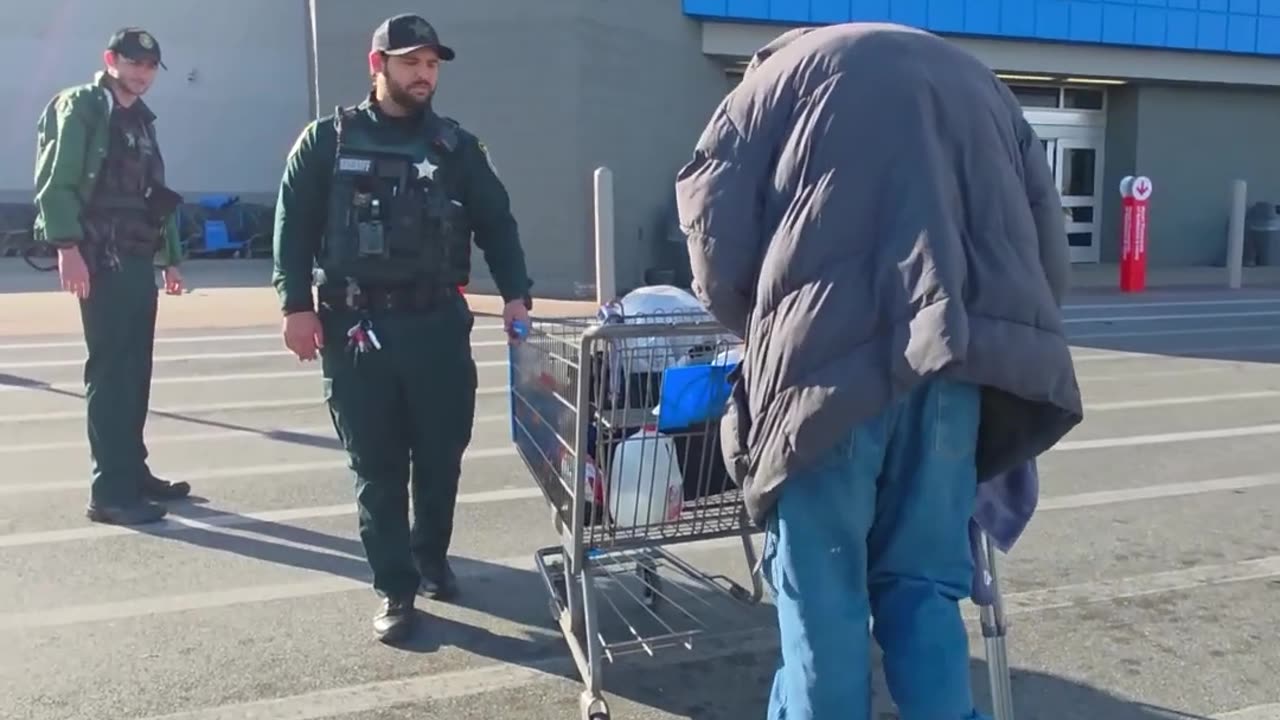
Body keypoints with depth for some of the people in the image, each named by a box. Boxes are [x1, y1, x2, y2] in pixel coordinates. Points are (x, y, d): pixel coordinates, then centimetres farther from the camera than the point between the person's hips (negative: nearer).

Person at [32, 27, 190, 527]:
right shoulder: (80, 108, -3)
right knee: (109, 374, -8)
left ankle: (134, 473, 20)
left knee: (135, 373, 11)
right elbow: (56, 183, -12)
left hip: (138, 262, 8)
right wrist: (68, 247, -22)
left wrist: (170, 257, 18)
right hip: (101, 262, -8)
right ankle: (110, 491, -4)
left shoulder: (142, 120, 20)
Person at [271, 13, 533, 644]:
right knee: (377, 466, 4)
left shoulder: (456, 146, 10)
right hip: (355, 327, -1)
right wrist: (296, 304, -6)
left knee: (441, 455, 9)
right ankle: (395, 589, 15)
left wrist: (515, 294, -3)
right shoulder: (328, 141, 6)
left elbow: (496, 223, 9)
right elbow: (293, 225, 4)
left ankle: (432, 557, 33)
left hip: (438, 323, 2)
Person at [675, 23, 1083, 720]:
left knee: (822, 593, 6)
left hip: (836, 355, -4)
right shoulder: (977, 79, 31)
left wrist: (769, 337, 21)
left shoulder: (779, 73, 20)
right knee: (922, 581, 15)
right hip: (961, 355, 4)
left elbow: (718, 242, 7)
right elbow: (1048, 243, 19)